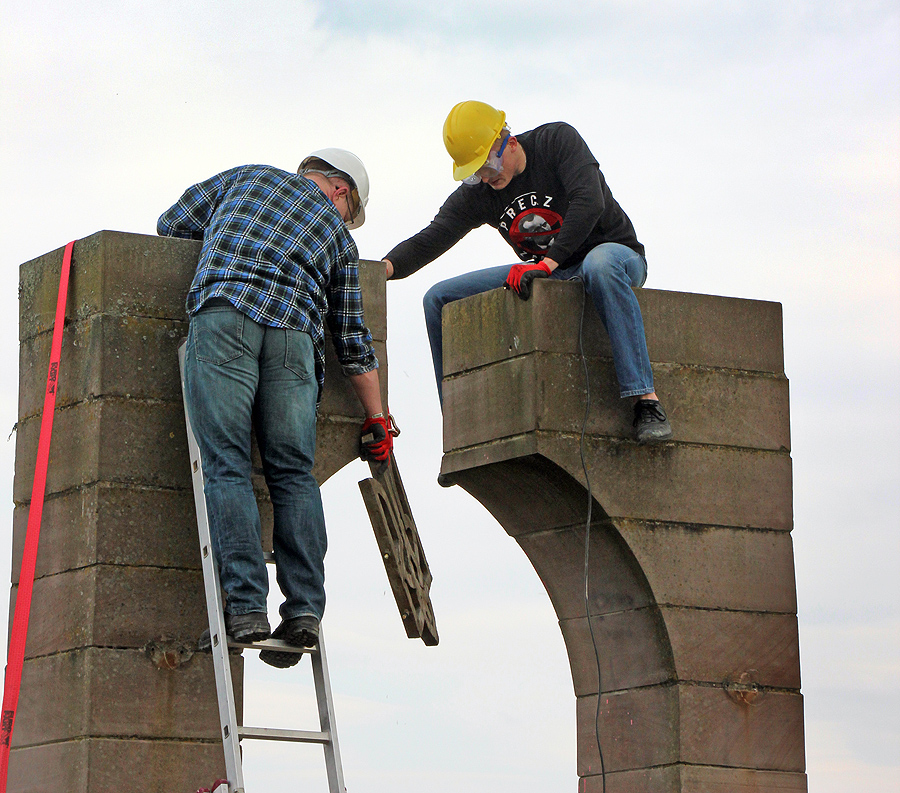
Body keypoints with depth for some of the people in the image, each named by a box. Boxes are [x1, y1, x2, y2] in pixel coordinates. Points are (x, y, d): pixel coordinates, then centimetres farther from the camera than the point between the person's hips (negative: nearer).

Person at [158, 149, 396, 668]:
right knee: (294, 472, 6)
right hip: (295, 331, 1)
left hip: (223, 313, -1)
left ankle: (246, 605, -16)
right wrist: (378, 421, 36)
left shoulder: (246, 177, 31)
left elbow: (172, 225, 32)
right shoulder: (339, 234, 30)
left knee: (227, 465, -5)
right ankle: (304, 609, -4)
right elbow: (354, 340, 29)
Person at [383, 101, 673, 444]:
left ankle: (646, 401, -48)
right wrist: (385, 268, -32)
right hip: (547, 272, 6)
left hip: (615, 252, -6)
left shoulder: (557, 140, -16)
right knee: (439, 300, -3)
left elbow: (589, 203, -29)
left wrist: (547, 263, -36)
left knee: (601, 263, -45)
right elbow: (429, 240, -10)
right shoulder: (476, 194, -3)